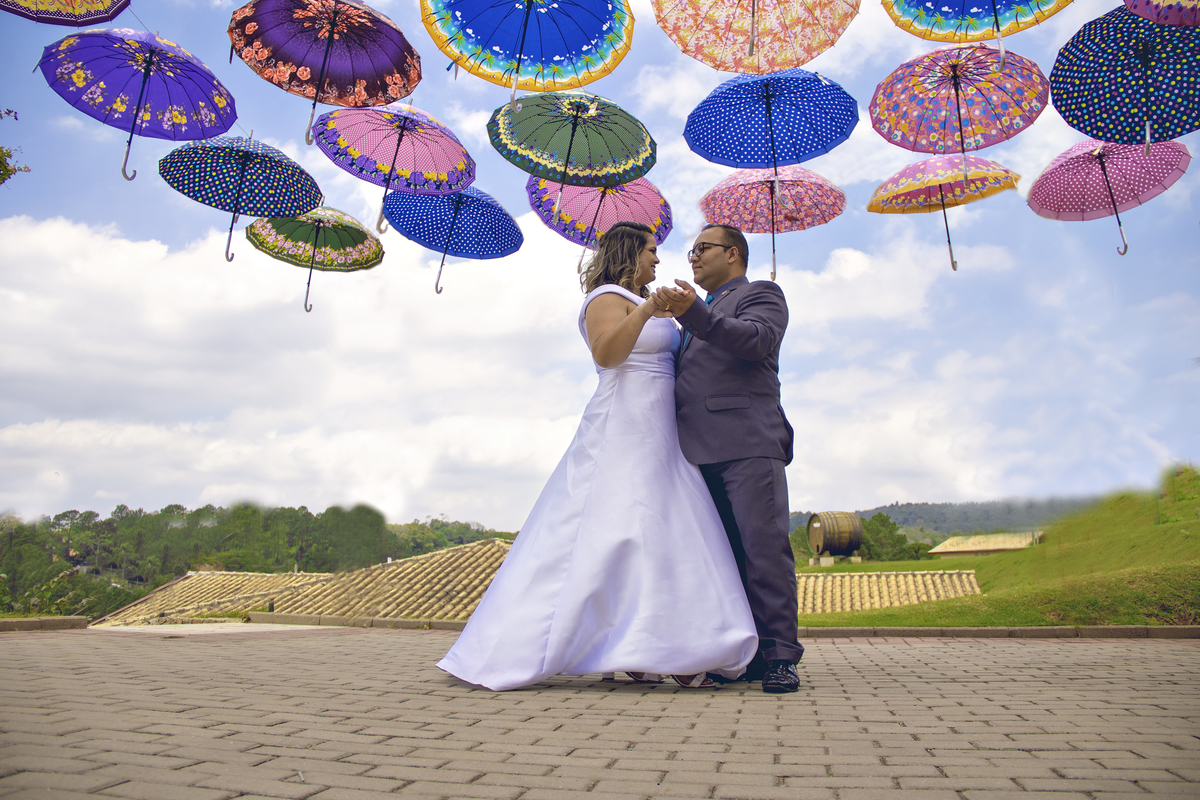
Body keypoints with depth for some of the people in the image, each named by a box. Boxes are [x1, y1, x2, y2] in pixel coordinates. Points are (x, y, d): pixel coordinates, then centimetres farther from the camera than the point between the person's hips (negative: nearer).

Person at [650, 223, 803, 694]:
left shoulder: (760, 294, 11)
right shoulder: (704, 316, 32)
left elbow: (758, 340, -12)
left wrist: (692, 313, -25)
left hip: (747, 442, -7)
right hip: (703, 451, 7)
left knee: (764, 548, -11)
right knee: (725, 554, 4)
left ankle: (780, 657, -6)